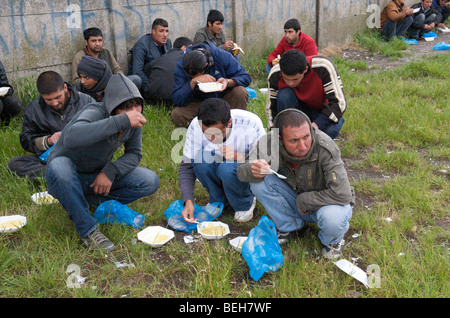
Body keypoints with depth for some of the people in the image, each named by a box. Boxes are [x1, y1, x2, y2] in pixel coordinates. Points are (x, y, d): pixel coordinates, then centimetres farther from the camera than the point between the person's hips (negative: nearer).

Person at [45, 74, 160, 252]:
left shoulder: (135, 121, -12)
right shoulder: (95, 113, -30)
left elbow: (134, 153, -1)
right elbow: (71, 138, -51)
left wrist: (111, 171, -21)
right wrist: (121, 121, -52)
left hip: (100, 176, 5)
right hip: (70, 176, -5)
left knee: (150, 182, -13)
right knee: (59, 166, -41)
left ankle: (93, 199, -1)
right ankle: (87, 230, -23)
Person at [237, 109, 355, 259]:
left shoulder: (325, 148, -33)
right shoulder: (270, 142, -22)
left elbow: (342, 194, -32)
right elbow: (241, 171, -14)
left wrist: (303, 201, -23)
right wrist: (253, 170, -38)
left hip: (325, 203, -3)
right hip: (298, 202, 4)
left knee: (332, 218, -38)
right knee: (258, 182, -19)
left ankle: (333, 240, 2)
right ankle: (292, 227, 5)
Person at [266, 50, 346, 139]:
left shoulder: (323, 68, -31)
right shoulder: (275, 74, -22)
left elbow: (339, 103, -29)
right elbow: (271, 106, -9)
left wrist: (315, 125, -41)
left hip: (323, 111, -2)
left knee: (332, 129, -37)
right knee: (283, 95, -29)